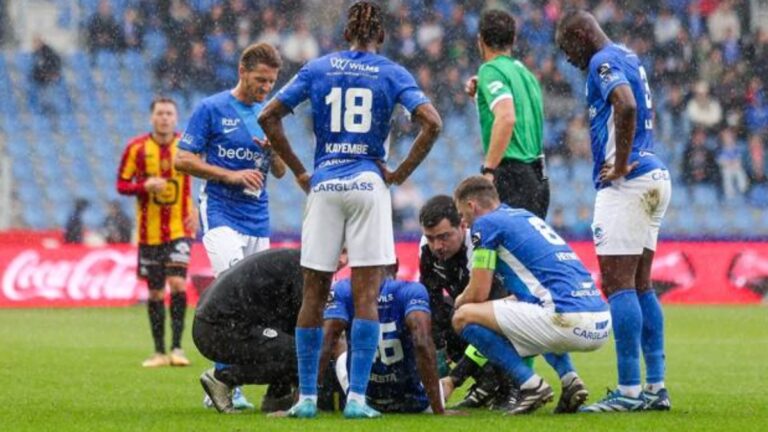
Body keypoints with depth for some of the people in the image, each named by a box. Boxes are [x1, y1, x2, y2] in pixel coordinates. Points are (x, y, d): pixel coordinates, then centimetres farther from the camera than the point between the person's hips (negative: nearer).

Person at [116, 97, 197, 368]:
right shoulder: (136, 148, -1)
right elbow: (121, 185, 2)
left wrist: (197, 211, -3)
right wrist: (145, 186, -18)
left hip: (179, 230, -1)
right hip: (149, 231, 1)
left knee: (177, 283, -17)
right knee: (155, 292, 5)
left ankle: (177, 348, -13)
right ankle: (159, 352, 14)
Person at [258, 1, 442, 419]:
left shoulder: (317, 69, 8)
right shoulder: (392, 74, 3)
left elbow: (268, 117, 4)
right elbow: (431, 123, -10)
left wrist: (298, 171, 7)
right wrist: (401, 173, -2)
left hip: (323, 185, 2)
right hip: (368, 185, -2)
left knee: (314, 294, 7)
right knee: (366, 295, -1)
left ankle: (306, 397, 8)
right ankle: (356, 398, -7)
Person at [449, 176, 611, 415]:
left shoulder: (486, 223, 3)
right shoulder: (526, 216, 27)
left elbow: (478, 293, 2)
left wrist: (458, 302, 23)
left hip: (569, 321, -9)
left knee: (464, 316, 0)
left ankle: (531, 385, -4)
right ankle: (570, 379, 16)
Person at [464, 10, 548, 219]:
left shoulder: (491, 70, -7)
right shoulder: (526, 73, 18)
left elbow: (506, 118, -22)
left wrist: (488, 171, -23)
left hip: (510, 175, -9)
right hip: (537, 176, 9)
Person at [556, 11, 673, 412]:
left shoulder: (603, 62, -10)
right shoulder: (628, 58, 19)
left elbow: (626, 106, -28)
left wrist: (620, 165, -20)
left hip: (627, 183, -10)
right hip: (655, 177, 10)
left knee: (618, 285, -9)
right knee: (640, 285, 12)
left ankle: (629, 391, -12)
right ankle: (656, 387, 12)